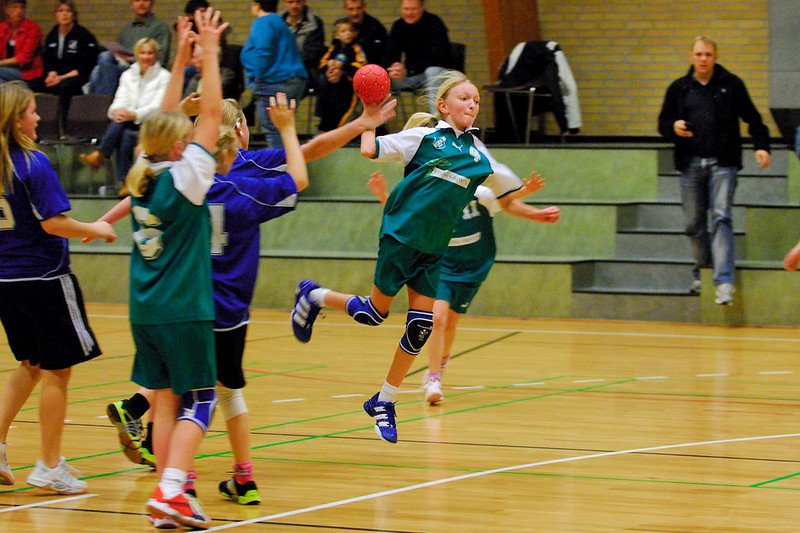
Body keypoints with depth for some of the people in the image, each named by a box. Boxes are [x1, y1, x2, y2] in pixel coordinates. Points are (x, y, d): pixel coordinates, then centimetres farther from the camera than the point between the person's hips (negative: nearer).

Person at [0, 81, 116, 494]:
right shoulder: (33, 164, -17)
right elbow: (54, 223, -21)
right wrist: (94, 230, -5)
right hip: (44, 278, -7)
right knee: (57, 370, 4)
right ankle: (49, 468, 9)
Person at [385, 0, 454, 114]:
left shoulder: (434, 23, -14)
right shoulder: (398, 26, 4)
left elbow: (435, 57, -27)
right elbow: (391, 55, -5)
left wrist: (408, 70, -41)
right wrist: (393, 67, -32)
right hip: (412, 75, 5)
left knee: (433, 72, -39)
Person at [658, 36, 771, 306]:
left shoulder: (731, 84, 5)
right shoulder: (678, 89, 11)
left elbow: (753, 119, 9)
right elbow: (663, 122, 14)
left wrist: (761, 146, -4)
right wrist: (673, 128, -9)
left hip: (723, 164, -3)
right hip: (690, 164, 3)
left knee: (721, 217, -15)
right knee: (694, 223, 7)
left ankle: (723, 281, -20)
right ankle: (702, 271, 28)